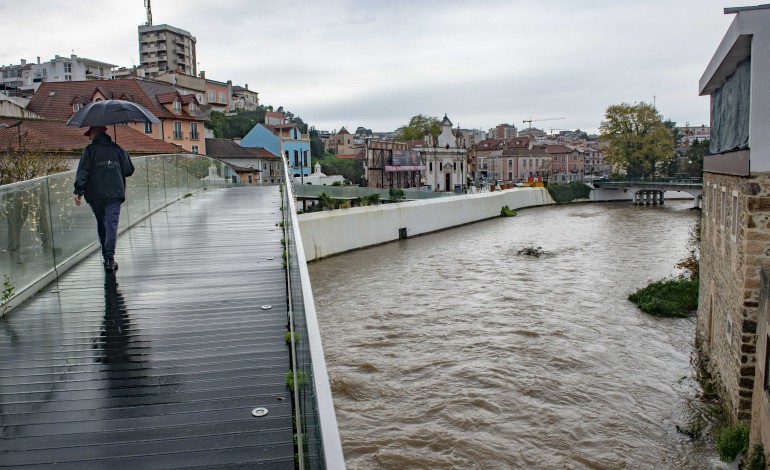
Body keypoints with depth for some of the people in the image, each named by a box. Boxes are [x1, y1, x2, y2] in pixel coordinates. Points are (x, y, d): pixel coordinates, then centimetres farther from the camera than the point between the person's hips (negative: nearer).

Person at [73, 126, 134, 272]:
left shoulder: (90, 150, 1)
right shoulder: (118, 149, 10)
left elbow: (83, 171, -7)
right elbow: (129, 170, 14)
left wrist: (78, 190, -9)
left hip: (95, 194, 0)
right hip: (114, 194, 0)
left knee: (101, 224, 15)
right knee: (111, 224, -5)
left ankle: (106, 256, 24)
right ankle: (109, 259, -14)